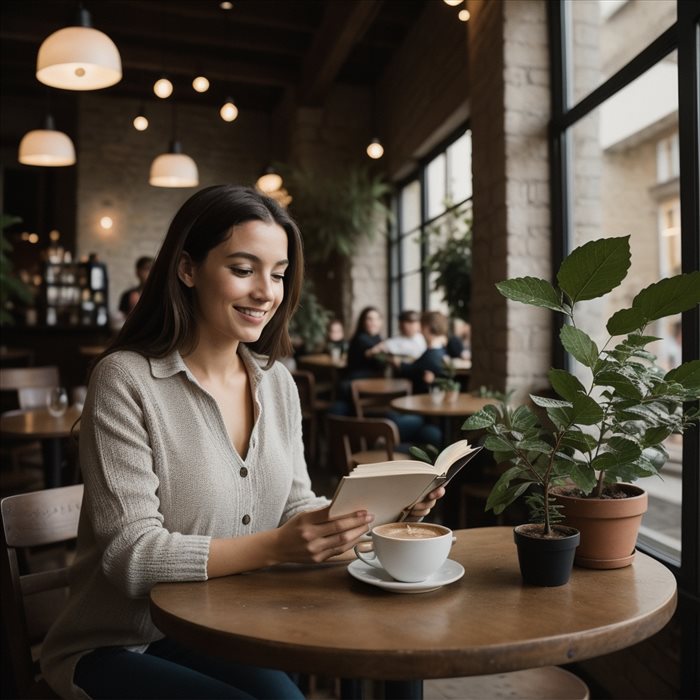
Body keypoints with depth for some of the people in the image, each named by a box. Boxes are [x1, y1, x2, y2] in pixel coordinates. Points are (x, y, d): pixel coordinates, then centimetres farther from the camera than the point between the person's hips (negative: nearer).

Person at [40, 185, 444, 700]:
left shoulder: (277, 382, 2)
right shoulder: (125, 379, -16)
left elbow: (295, 508, 5)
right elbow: (131, 556, -21)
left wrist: (371, 508, -14)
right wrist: (275, 547, -32)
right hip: (119, 651, -4)